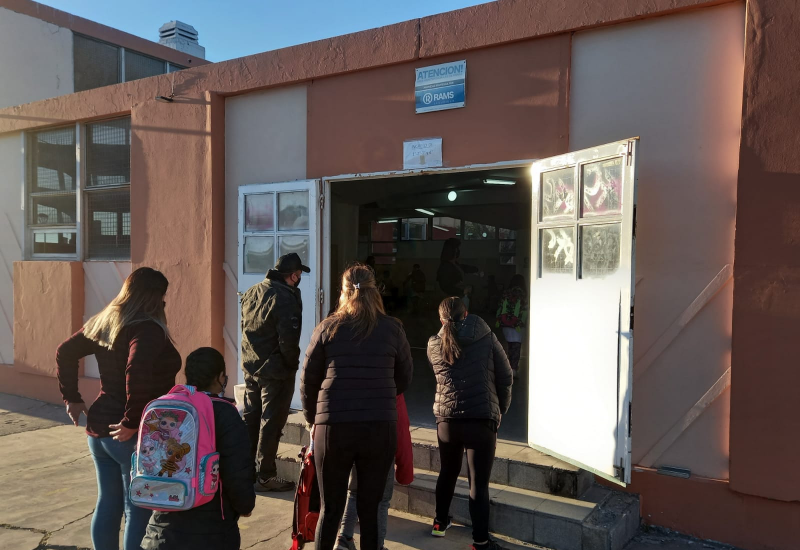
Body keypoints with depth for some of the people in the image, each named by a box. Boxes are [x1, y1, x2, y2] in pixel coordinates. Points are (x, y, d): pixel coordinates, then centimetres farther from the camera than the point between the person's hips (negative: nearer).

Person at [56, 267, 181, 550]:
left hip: (99, 427, 8)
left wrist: (71, 397, 16)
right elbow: (137, 372, -34)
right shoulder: (148, 329, -18)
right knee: (138, 509, 4)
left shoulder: (103, 323, 8)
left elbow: (65, 353, 16)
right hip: (136, 435, -8)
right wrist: (132, 421, -26)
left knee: (107, 503, 19)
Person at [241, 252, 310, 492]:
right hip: (275, 370, -8)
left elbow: (245, 328, 12)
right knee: (271, 423, 2)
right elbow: (288, 339, -22)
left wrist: (253, 357, 15)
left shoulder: (251, 293, 7)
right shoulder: (287, 298, -19)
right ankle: (265, 477, 10)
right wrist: (292, 364, -7)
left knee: (251, 418, 18)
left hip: (251, 367, 8)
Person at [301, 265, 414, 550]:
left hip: (334, 427, 0)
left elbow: (308, 380, 6)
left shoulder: (327, 328, 1)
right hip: (380, 427, 0)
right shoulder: (392, 329, 1)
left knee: (330, 509, 13)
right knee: (370, 509, 13)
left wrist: (313, 418, 20)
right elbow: (404, 378, 11)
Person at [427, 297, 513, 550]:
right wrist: (499, 411, 14)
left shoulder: (434, 345, 6)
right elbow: (506, 378, 2)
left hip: (446, 419, 3)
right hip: (481, 420, -3)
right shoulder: (487, 338, 1)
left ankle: (440, 522, 39)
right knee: (479, 482, 3)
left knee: (448, 472, 24)